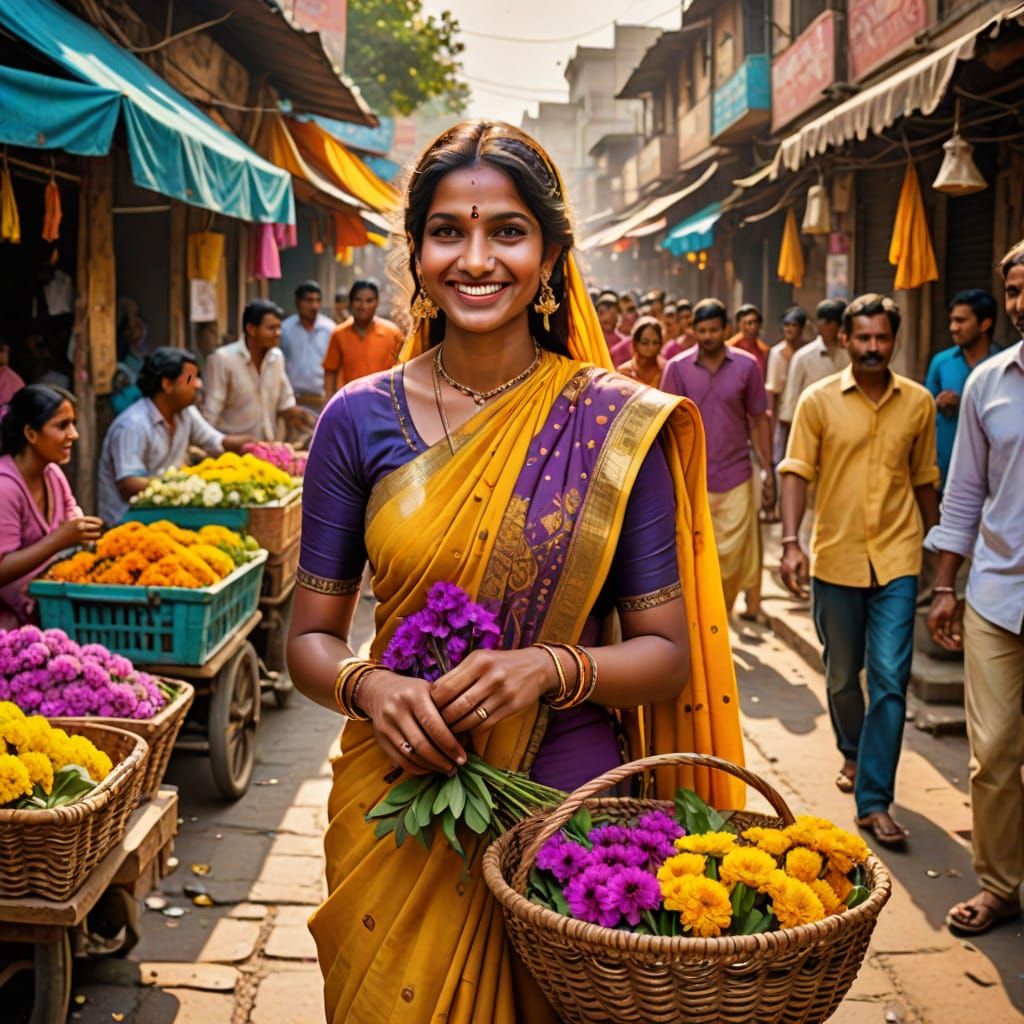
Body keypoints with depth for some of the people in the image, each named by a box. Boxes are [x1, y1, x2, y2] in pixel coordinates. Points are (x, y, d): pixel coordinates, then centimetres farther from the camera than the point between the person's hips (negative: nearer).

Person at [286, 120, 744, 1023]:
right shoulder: (359, 420, -3)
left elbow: (667, 654, -2)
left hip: (568, 808, -1)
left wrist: (550, 667, -21)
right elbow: (311, 636, 3)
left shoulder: (618, 426, -6)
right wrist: (369, 687, -18)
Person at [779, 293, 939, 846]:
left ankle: (874, 800, -2)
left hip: (896, 558, 0)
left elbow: (924, 480, 12)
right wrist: (790, 541, -17)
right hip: (836, 557, 0)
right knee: (842, 675, 15)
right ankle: (853, 753, 42)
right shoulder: (819, 400, -2)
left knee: (890, 677, -8)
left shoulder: (918, 402, 4)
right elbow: (796, 472, -6)